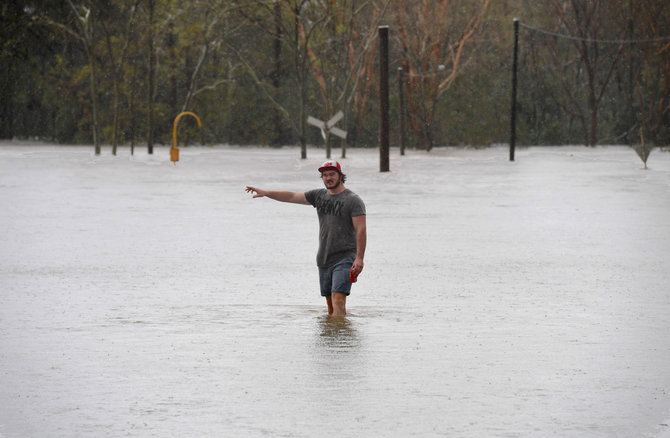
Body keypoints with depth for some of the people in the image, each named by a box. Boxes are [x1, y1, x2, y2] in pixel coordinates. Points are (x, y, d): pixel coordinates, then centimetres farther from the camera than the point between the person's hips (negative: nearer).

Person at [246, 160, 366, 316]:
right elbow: (292, 197, 15)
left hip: (344, 258, -7)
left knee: (338, 301, -19)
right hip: (324, 259, 7)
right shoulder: (319, 195, 13)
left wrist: (359, 258, -19)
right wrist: (265, 193, 7)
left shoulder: (353, 200, -6)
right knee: (330, 304, 8)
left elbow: (361, 230, -11)